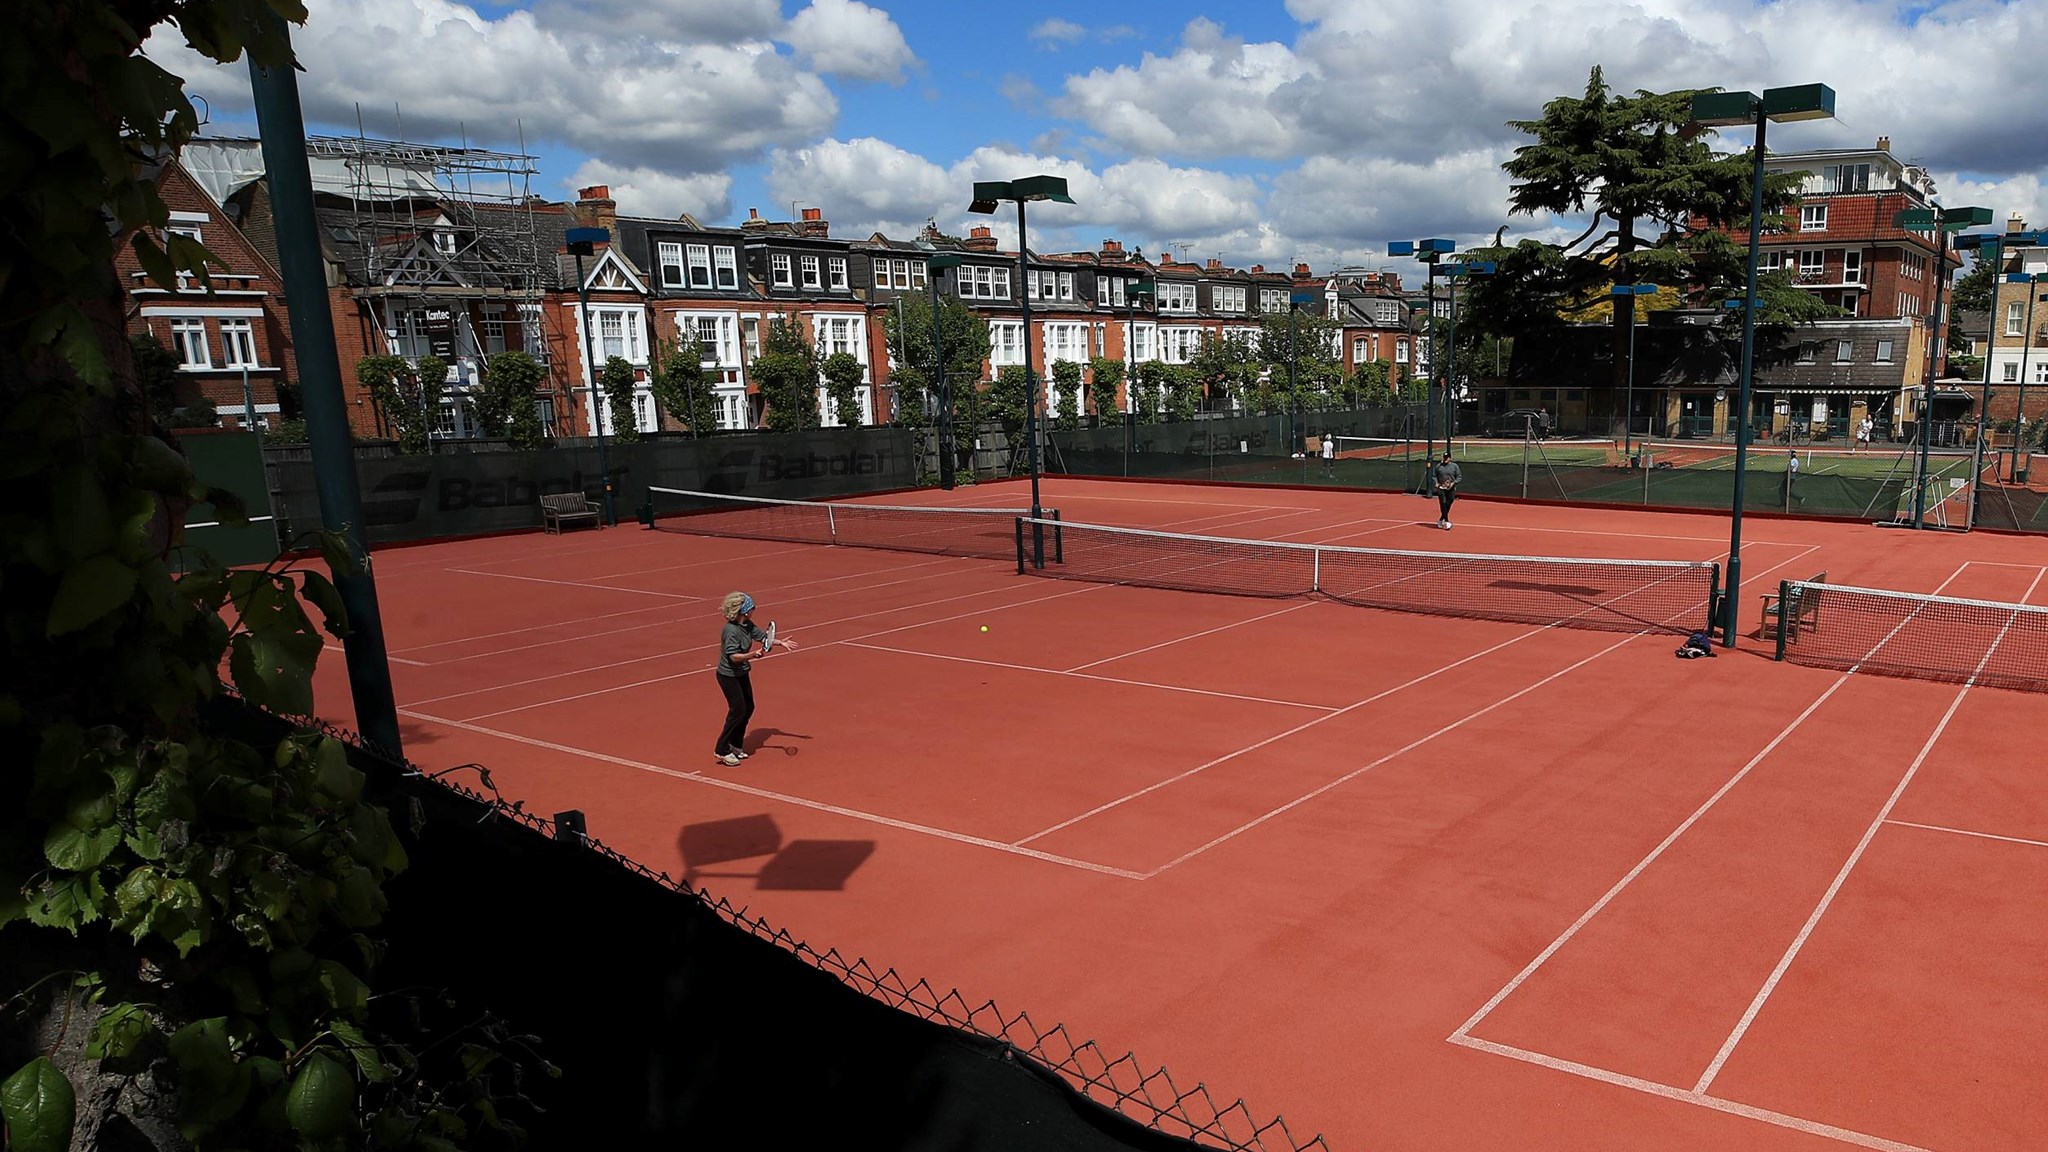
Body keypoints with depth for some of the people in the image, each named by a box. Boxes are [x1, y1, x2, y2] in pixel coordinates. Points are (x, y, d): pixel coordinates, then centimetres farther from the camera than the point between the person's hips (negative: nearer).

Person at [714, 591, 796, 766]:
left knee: (748, 708, 14)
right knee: (738, 710, -7)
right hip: (729, 676, -9)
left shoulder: (748, 625, -1)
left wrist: (780, 643, 0)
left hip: (742, 674, 9)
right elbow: (733, 656, -29)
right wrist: (753, 655, -40)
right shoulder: (731, 630, -26)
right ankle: (722, 750, 4)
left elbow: (762, 636, 10)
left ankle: (735, 745, 28)